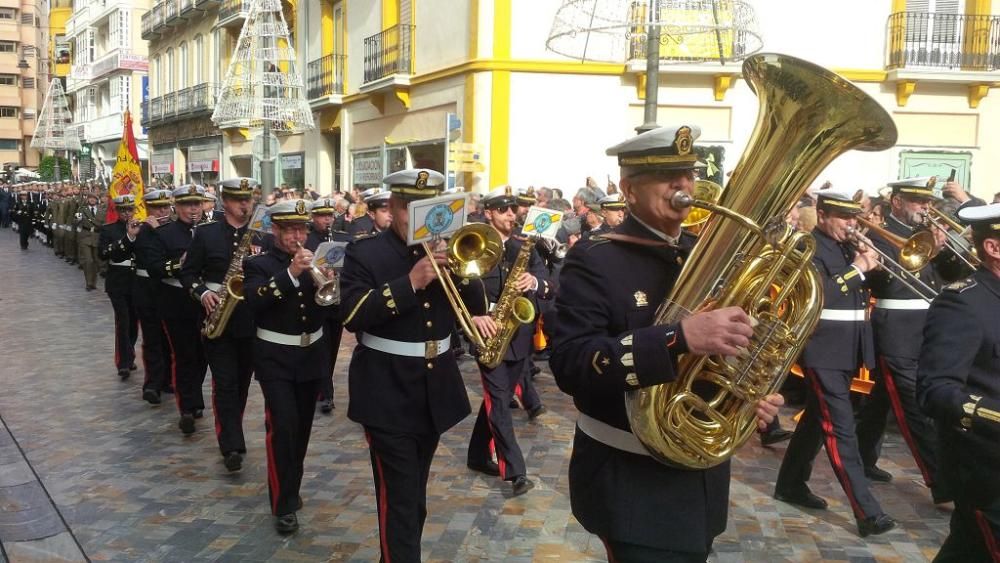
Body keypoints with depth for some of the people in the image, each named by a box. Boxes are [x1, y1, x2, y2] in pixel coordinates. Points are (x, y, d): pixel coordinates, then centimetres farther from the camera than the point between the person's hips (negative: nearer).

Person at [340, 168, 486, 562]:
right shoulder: (364, 253, -7)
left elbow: (477, 310, 3)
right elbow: (351, 315, -20)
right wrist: (409, 284, -27)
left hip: (436, 390, 5)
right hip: (388, 394, -5)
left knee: (415, 495, 19)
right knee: (398, 497, -6)